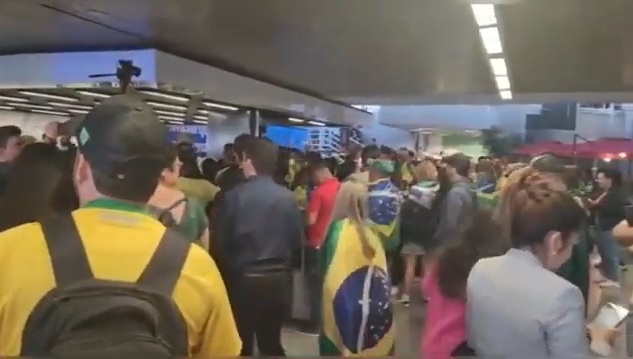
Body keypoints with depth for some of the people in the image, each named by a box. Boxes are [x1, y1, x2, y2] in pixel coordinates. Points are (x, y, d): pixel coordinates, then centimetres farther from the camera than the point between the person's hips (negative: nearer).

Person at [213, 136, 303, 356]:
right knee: (272, 342, 18)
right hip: (278, 279, 3)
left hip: (243, 279, -3)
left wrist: (228, 270, 11)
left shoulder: (234, 196, -13)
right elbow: (297, 240, 1)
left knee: (241, 344, 12)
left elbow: (220, 243, -7)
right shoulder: (287, 197, -5)